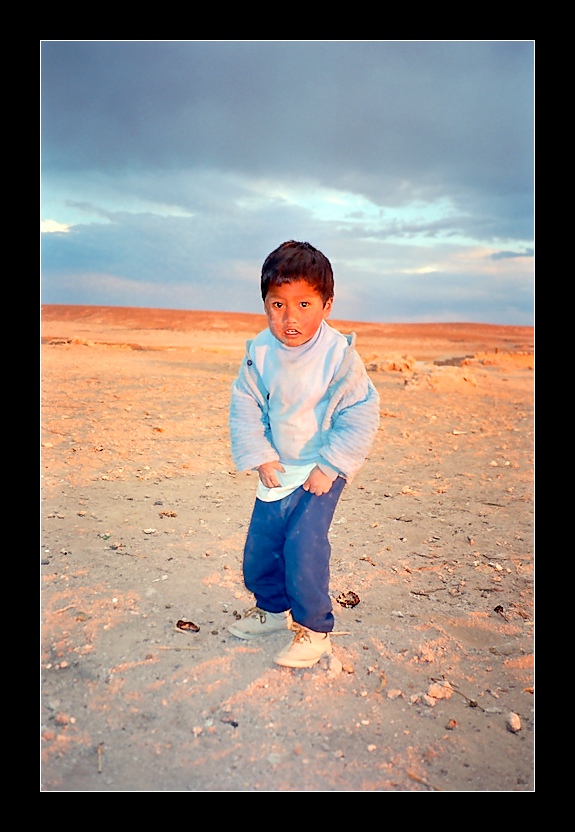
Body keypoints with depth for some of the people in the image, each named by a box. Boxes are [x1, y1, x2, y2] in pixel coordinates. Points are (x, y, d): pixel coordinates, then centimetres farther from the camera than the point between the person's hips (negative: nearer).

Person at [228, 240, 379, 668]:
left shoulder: (339, 354, -20)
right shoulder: (259, 352, -9)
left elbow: (361, 415, -16)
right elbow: (245, 405, 0)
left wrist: (328, 467, -18)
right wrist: (260, 456, -7)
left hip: (324, 468, -5)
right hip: (277, 467, 5)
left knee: (304, 543, -16)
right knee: (260, 543, 9)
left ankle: (315, 629, 7)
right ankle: (274, 608, 37)